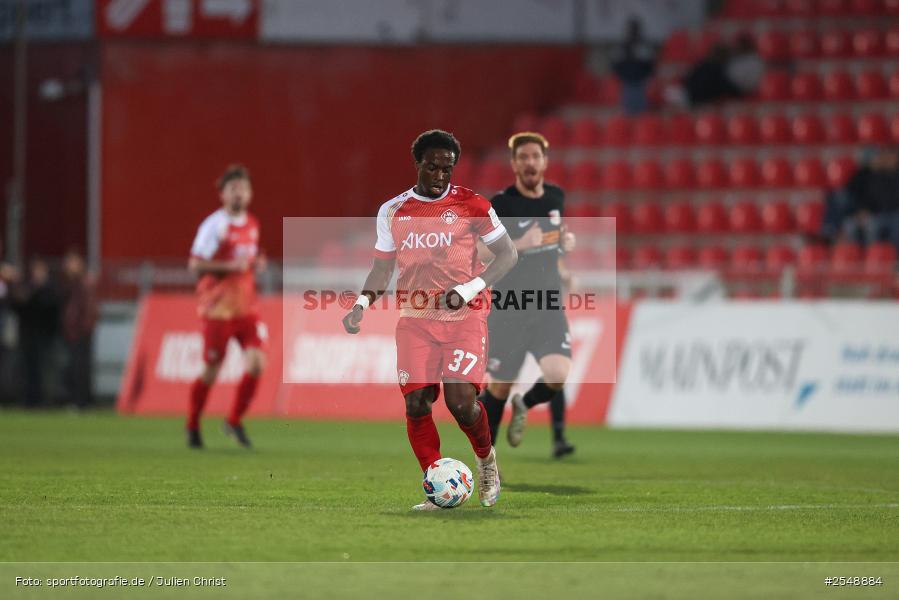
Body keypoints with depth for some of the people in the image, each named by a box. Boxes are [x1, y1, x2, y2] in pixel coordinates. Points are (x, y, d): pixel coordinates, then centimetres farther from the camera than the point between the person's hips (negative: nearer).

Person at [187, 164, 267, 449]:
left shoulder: (252, 224, 11)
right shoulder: (214, 225, -11)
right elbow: (195, 264, -15)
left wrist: (256, 264, 4)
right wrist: (231, 266, -22)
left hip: (246, 305, 6)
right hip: (218, 307, -6)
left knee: (256, 363, -8)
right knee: (211, 371, 1)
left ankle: (235, 421, 8)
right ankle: (193, 426, 20)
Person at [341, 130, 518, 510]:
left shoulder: (470, 205, 0)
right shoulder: (393, 211, 10)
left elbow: (508, 254, 0)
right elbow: (382, 267, 18)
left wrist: (470, 288, -14)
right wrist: (361, 304, 1)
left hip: (464, 316, -3)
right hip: (415, 319, 3)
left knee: (461, 400, -15)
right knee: (416, 404, -8)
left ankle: (486, 459, 16)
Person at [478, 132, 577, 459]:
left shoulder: (556, 197, 6)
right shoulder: (501, 204, -11)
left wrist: (563, 242, 5)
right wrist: (518, 246, -27)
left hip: (548, 307, 3)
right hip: (508, 309, -3)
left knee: (557, 377, -18)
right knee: (500, 388, 5)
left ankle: (523, 405, 16)